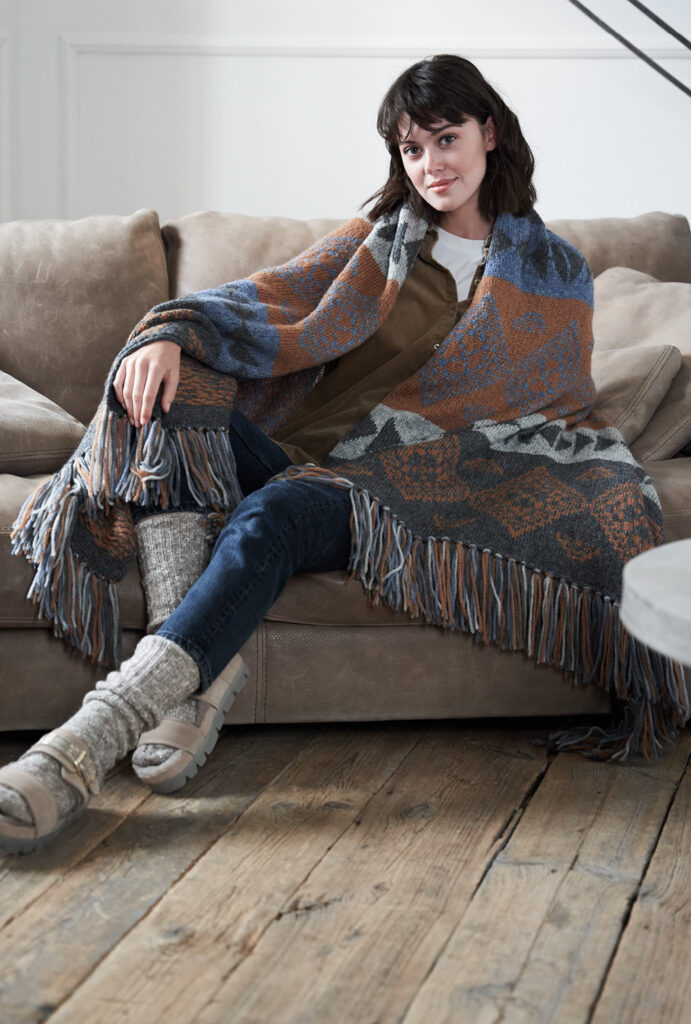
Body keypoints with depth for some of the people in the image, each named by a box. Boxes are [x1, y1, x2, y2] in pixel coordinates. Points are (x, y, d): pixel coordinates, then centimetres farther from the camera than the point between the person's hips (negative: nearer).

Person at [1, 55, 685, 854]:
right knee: (171, 376, -24)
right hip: (297, 457, 3)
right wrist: (171, 330, -18)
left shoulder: (555, 276, 14)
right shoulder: (381, 241, 17)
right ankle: (199, 676, -35)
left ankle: (90, 741, -47)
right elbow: (271, 300, 1)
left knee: (270, 518, -36)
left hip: (418, 488, -3)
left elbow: (567, 420, 15)